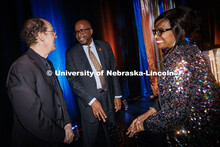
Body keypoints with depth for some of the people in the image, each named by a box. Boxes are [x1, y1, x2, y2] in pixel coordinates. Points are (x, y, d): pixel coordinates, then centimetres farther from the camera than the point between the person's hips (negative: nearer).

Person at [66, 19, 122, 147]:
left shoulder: (105, 46, 4)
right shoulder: (71, 54, -4)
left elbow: (114, 70, 7)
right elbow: (73, 80, -10)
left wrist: (117, 95, 2)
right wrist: (92, 101, -18)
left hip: (108, 99, 3)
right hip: (89, 103, -2)